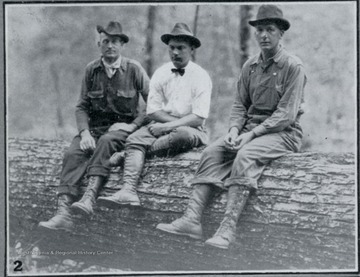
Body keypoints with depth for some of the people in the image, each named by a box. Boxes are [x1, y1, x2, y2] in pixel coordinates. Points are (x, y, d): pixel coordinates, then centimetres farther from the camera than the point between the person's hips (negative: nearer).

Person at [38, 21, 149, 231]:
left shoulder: (134, 69, -2)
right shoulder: (92, 70, 8)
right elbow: (82, 106, 9)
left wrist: (134, 125, -11)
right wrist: (84, 132, -8)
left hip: (122, 128, -3)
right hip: (95, 127, 3)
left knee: (107, 141, -37)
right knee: (73, 153, -25)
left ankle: (90, 197, -51)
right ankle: (63, 212, -39)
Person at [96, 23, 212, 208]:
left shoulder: (200, 76, -4)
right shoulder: (160, 74, 10)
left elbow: (198, 118, -12)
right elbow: (152, 111, 5)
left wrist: (167, 126, -19)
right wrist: (179, 120, -10)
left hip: (190, 131, -4)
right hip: (162, 127, 4)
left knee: (182, 133, -38)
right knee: (134, 139, -24)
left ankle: (126, 155, -27)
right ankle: (128, 191, -42)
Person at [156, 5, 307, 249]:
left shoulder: (293, 66, -7)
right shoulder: (250, 66, 13)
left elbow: (286, 114, -14)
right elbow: (240, 104, 15)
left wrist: (252, 134, -21)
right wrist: (235, 130, -6)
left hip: (283, 132, -6)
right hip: (251, 129, 6)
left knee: (245, 156, -34)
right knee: (212, 152, -19)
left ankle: (228, 228, -41)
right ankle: (192, 218, -29)